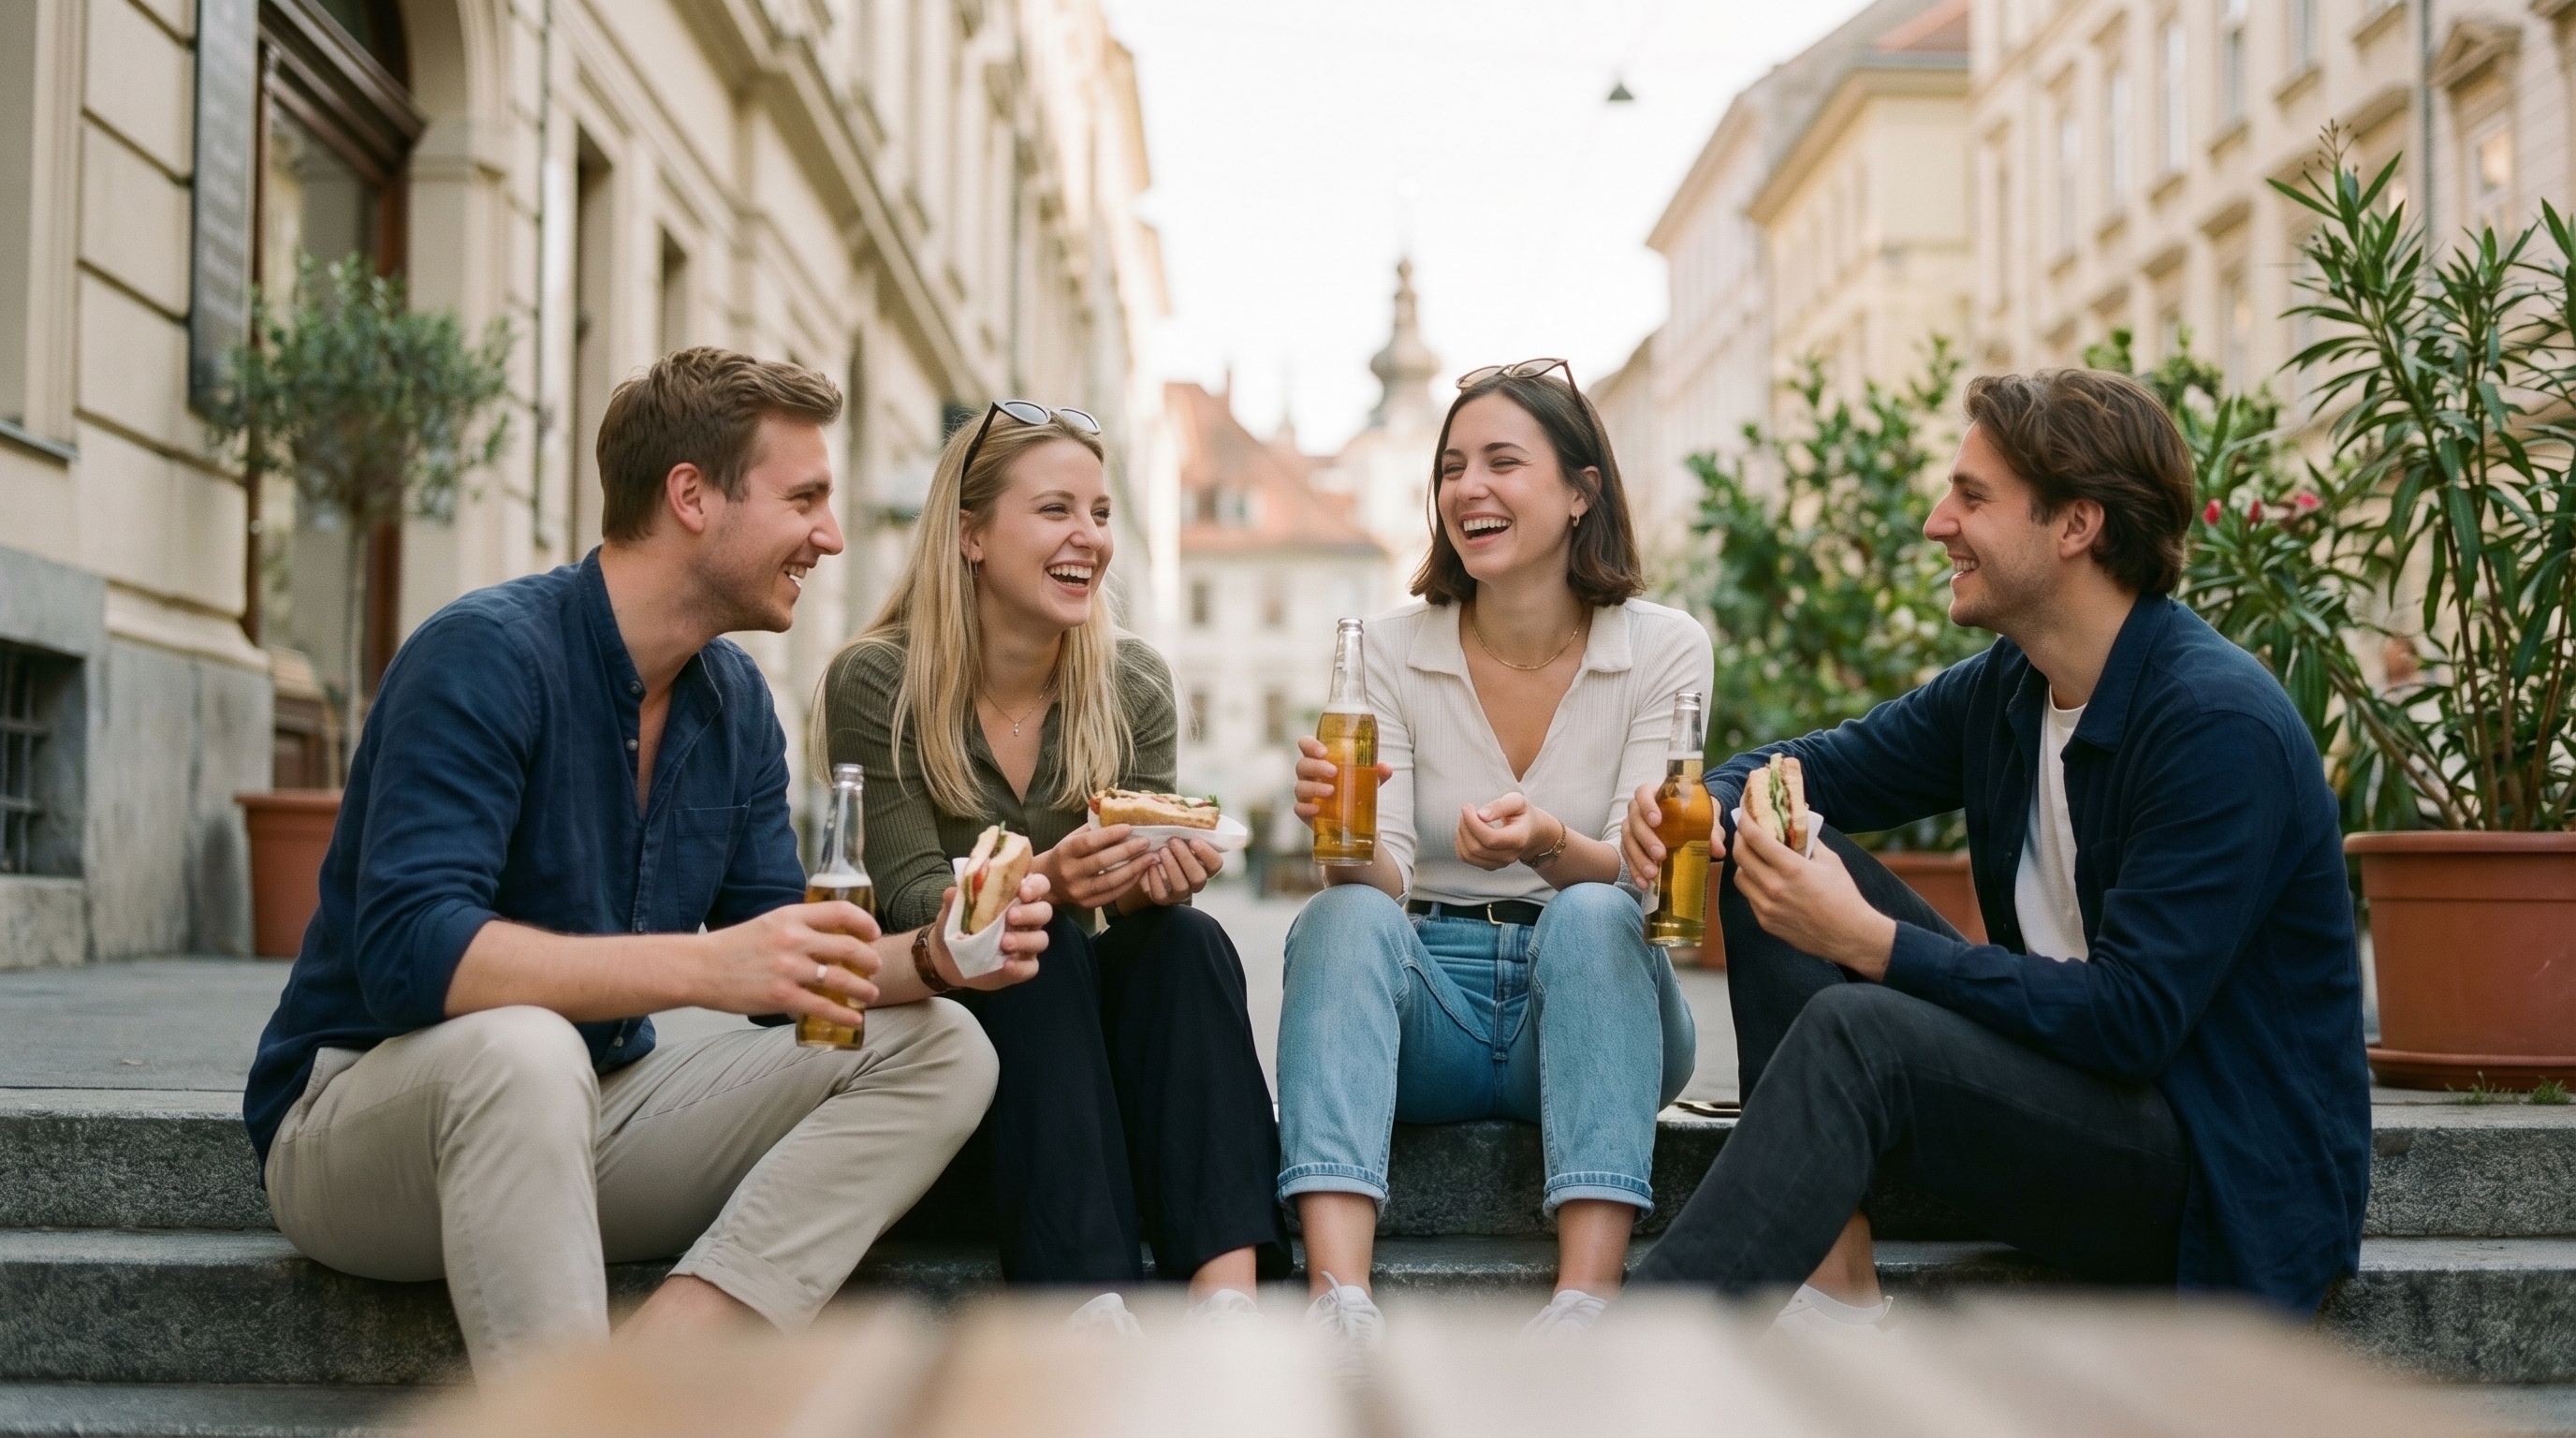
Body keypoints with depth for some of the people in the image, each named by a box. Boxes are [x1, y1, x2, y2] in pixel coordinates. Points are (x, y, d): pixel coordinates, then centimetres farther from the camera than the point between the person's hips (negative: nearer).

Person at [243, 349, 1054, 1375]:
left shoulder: (735, 701, 5)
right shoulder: (489, 653, -19)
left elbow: (784, 974, 7)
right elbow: (409, 953, -31)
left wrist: (930, 956, -13)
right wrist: (704, 965, -39)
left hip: (593, 1117, 8)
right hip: (364, 1119, -7)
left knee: (938, 1051, -9)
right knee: (521, 1047, -40)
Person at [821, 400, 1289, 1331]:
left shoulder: (1133, 686, 2)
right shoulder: (877, 684, -9)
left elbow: (1141, 890, -2)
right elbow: (910, 898, -15)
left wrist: (1155, 879, -28)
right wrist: (1041, 883, -36)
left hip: (1080, 1020, 4)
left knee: (1188, 937, -25)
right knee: (1044, 951, -31)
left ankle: (1227, 1298, -39)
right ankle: (1093, 1312, -42)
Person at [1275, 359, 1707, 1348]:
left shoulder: (1663, 647, -2)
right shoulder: (1393, 651, 1)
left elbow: (1643, 880, -11)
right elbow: (1386, 882, -7)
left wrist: (1552, 844, -33)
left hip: (1591, 1002, -1)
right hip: (1430, 1018, 1)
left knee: (1591, 915, -32)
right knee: (1342, 914, -29)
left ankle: (1586, 1302, -44)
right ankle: (1339, 1301, -46)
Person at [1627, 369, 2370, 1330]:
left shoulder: (2221, 727, -21)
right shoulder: (2001, 689, 4)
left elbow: (2132, 1019, -26)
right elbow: (1820, 768, 16)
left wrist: (1870, 941, -28)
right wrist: (1701, 809, -8)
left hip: (2224, 1174, -8)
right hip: (2063, 1080, 9)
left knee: (1858, 1031, -31)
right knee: (1768, 865, -2)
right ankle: (1830, 1282, -12)